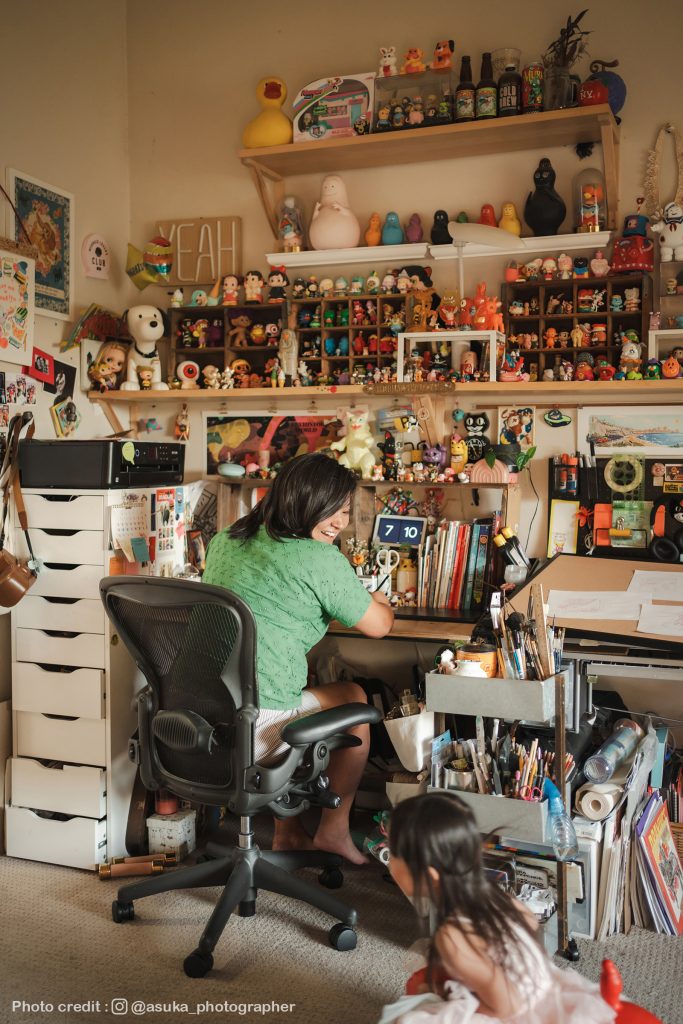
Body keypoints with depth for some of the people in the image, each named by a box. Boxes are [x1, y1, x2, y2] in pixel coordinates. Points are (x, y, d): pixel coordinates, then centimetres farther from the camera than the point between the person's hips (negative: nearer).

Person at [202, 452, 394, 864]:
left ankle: (289, 834, 36)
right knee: (354, 697, 19)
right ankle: (334, 832, 33)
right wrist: (380, 601, 25)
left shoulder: (225, 540, 10)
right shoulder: (323, 561, -12)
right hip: (250, 731, -7)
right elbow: (380, 626, 1)